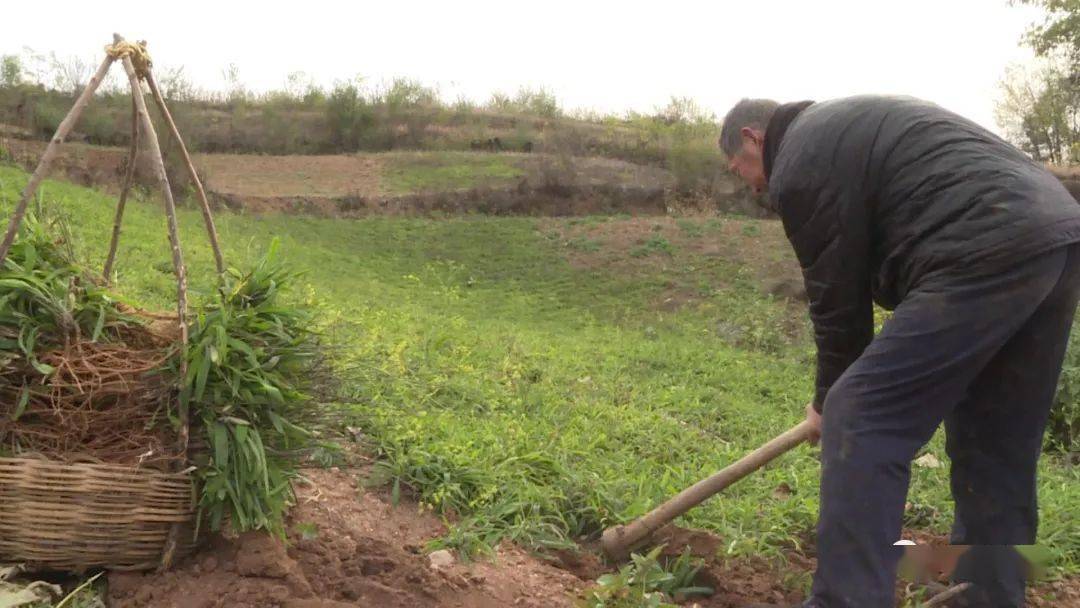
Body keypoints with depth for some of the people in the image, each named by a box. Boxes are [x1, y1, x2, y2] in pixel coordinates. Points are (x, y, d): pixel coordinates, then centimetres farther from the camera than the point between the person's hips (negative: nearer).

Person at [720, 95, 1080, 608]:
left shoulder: (800, 165, 0)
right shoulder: (841, 125, 30)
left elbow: (835, 293, 2)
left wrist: (828, 400, 17)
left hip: (988, 253, -10)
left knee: (859, 423, -8)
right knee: (997, 451, 16)